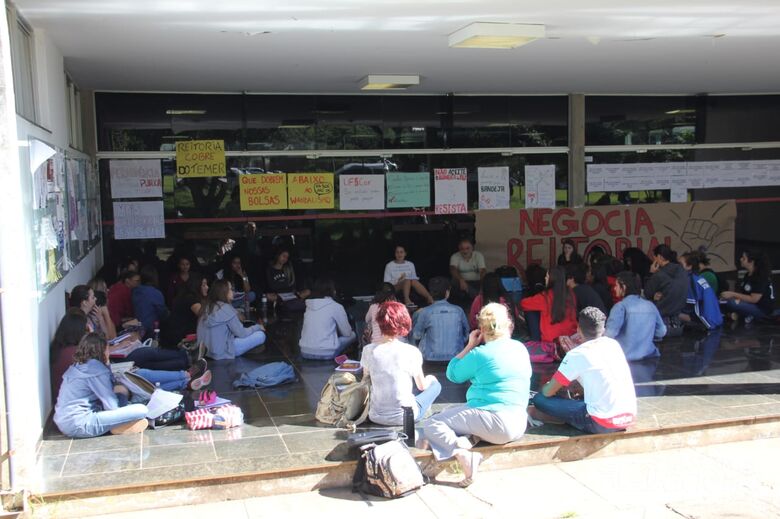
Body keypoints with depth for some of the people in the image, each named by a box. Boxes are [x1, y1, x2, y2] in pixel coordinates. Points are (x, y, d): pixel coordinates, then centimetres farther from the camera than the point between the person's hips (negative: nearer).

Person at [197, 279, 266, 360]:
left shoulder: (207, 306, 4)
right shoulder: (225, 308, -18)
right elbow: (241, 334, -11)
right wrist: (258, 327, 5)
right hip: (222, 352, -8)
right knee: (261, 335, -5)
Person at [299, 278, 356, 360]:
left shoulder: (309, 306, 9)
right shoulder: (336, 307, -6)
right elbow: (347, 333, 3)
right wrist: (351, 333, 26)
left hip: (305, 352, 6)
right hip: (326, 354, -6)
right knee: (352, 335, 17)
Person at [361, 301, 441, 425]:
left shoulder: (368, 351, -9)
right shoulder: (411, 352, -15)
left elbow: (366, 381, 7)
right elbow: (422, 386, 0)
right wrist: (429, 379, 23)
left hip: (376, 417, 3)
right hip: (405, 417, -3)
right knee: (435, 383, 22)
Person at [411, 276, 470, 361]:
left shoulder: (424, 313, -7)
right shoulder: (458, 311, 0)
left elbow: (416, 335, 6)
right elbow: (466, 335, 10)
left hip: (431, 359, -3)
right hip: (455, 359, 3)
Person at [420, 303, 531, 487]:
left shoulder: (480, 354, -13)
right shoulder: (521, 348, 7)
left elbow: (453, 374, 1)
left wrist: (469, 346, 8)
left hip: (496, 422, -8)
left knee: (431, 424, -9)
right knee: (452, 411, 27)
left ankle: (463, 454, -29)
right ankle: (467, 438, -3)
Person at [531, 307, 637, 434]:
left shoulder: (576, 355, -7)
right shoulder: (614, 344, 10)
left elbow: (548, 392, -1)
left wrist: (545, 387, 20)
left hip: (603, 424, -7)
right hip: (629, 416, 7)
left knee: (540, 399, 0)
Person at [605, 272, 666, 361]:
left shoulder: (620, 306, -13)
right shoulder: (651, 306, 4)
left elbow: (610, 332, -23)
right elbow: (661, 332, 10)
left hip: (625, 358, -6)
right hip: (648, 356, 6)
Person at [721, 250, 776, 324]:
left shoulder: (761, 277, -20)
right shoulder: (748, 275, 8)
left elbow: (754, 299, -24)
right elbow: (743, 293, 7)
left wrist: (733, 294, -23)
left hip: (763, 309, -9)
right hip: (752, 305, 9)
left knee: (731, 303, -28)